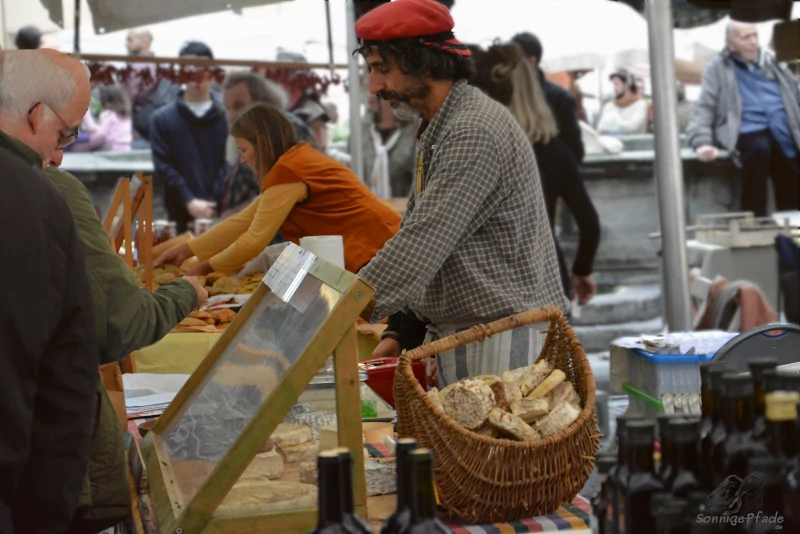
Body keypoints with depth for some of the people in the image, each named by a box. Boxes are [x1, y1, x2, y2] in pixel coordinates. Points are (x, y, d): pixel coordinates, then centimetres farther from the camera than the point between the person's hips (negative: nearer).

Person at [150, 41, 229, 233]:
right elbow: (163, 166, 1)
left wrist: (215, 203, -12)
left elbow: (230, 163, 1)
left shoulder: (226, 118, 8)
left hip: (219, 213, 0)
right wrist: (189, 201, -12)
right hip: (181, 215, 0)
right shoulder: (163, 118, 9)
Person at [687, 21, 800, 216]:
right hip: (747, 132, -3)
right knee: (759, 148, -38)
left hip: (782, 132, 3)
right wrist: (702, 142, -15)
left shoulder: (772, 64, 22)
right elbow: (704, 108, 3)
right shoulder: (718, 69, 11)